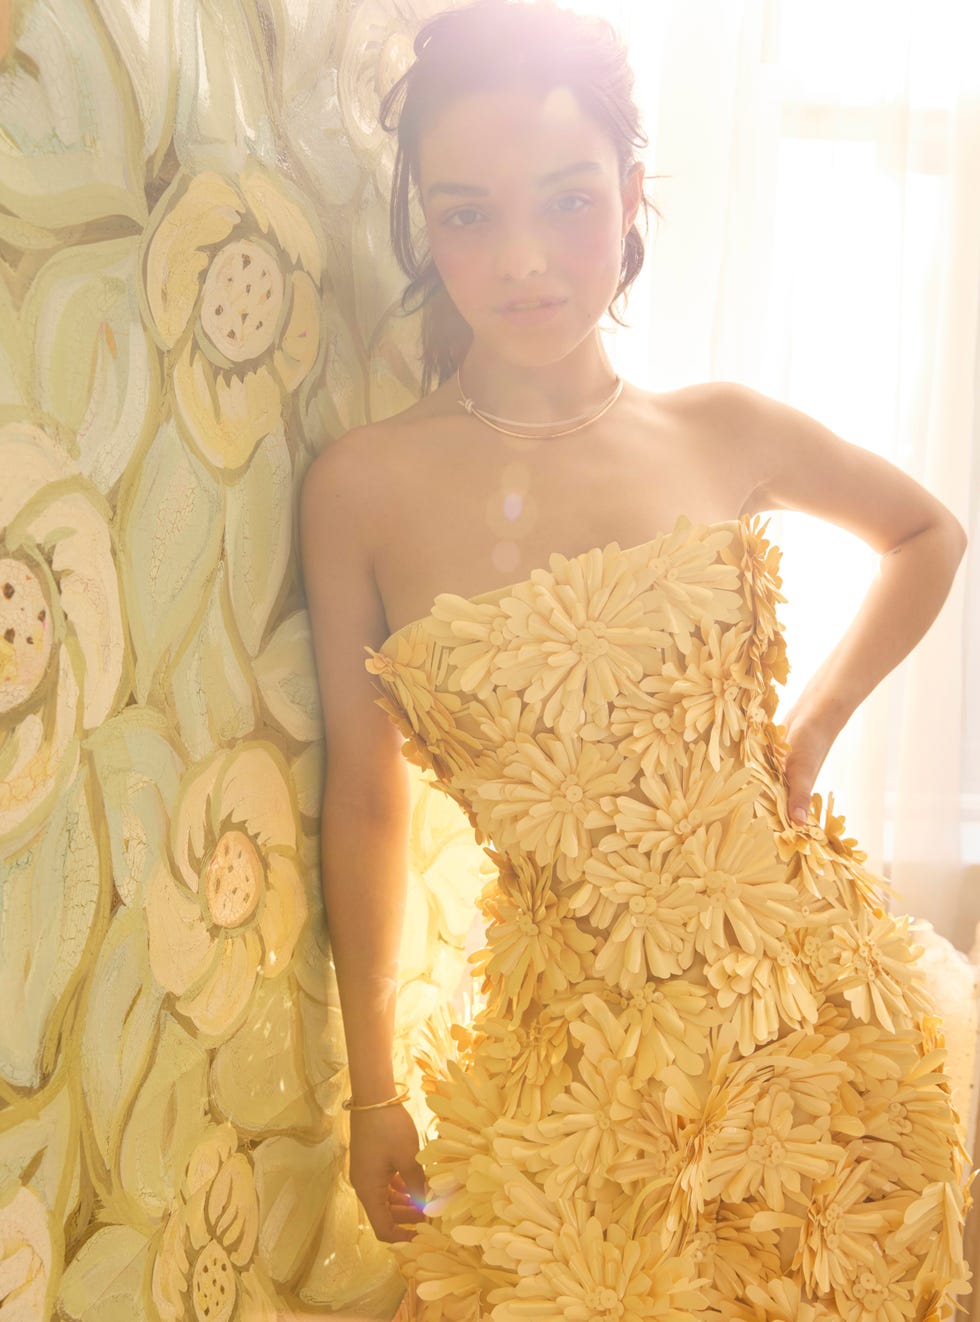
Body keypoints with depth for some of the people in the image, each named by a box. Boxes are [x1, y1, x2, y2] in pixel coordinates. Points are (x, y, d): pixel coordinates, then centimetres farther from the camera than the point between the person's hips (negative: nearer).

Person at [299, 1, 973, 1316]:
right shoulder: (366, 486, -8)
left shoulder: (726, 432, -2)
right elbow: (364, 797, 0)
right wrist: (373, 1090, 4)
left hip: (814, 998, 2)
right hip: (575, 1043, -2)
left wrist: (812, 726, 5)